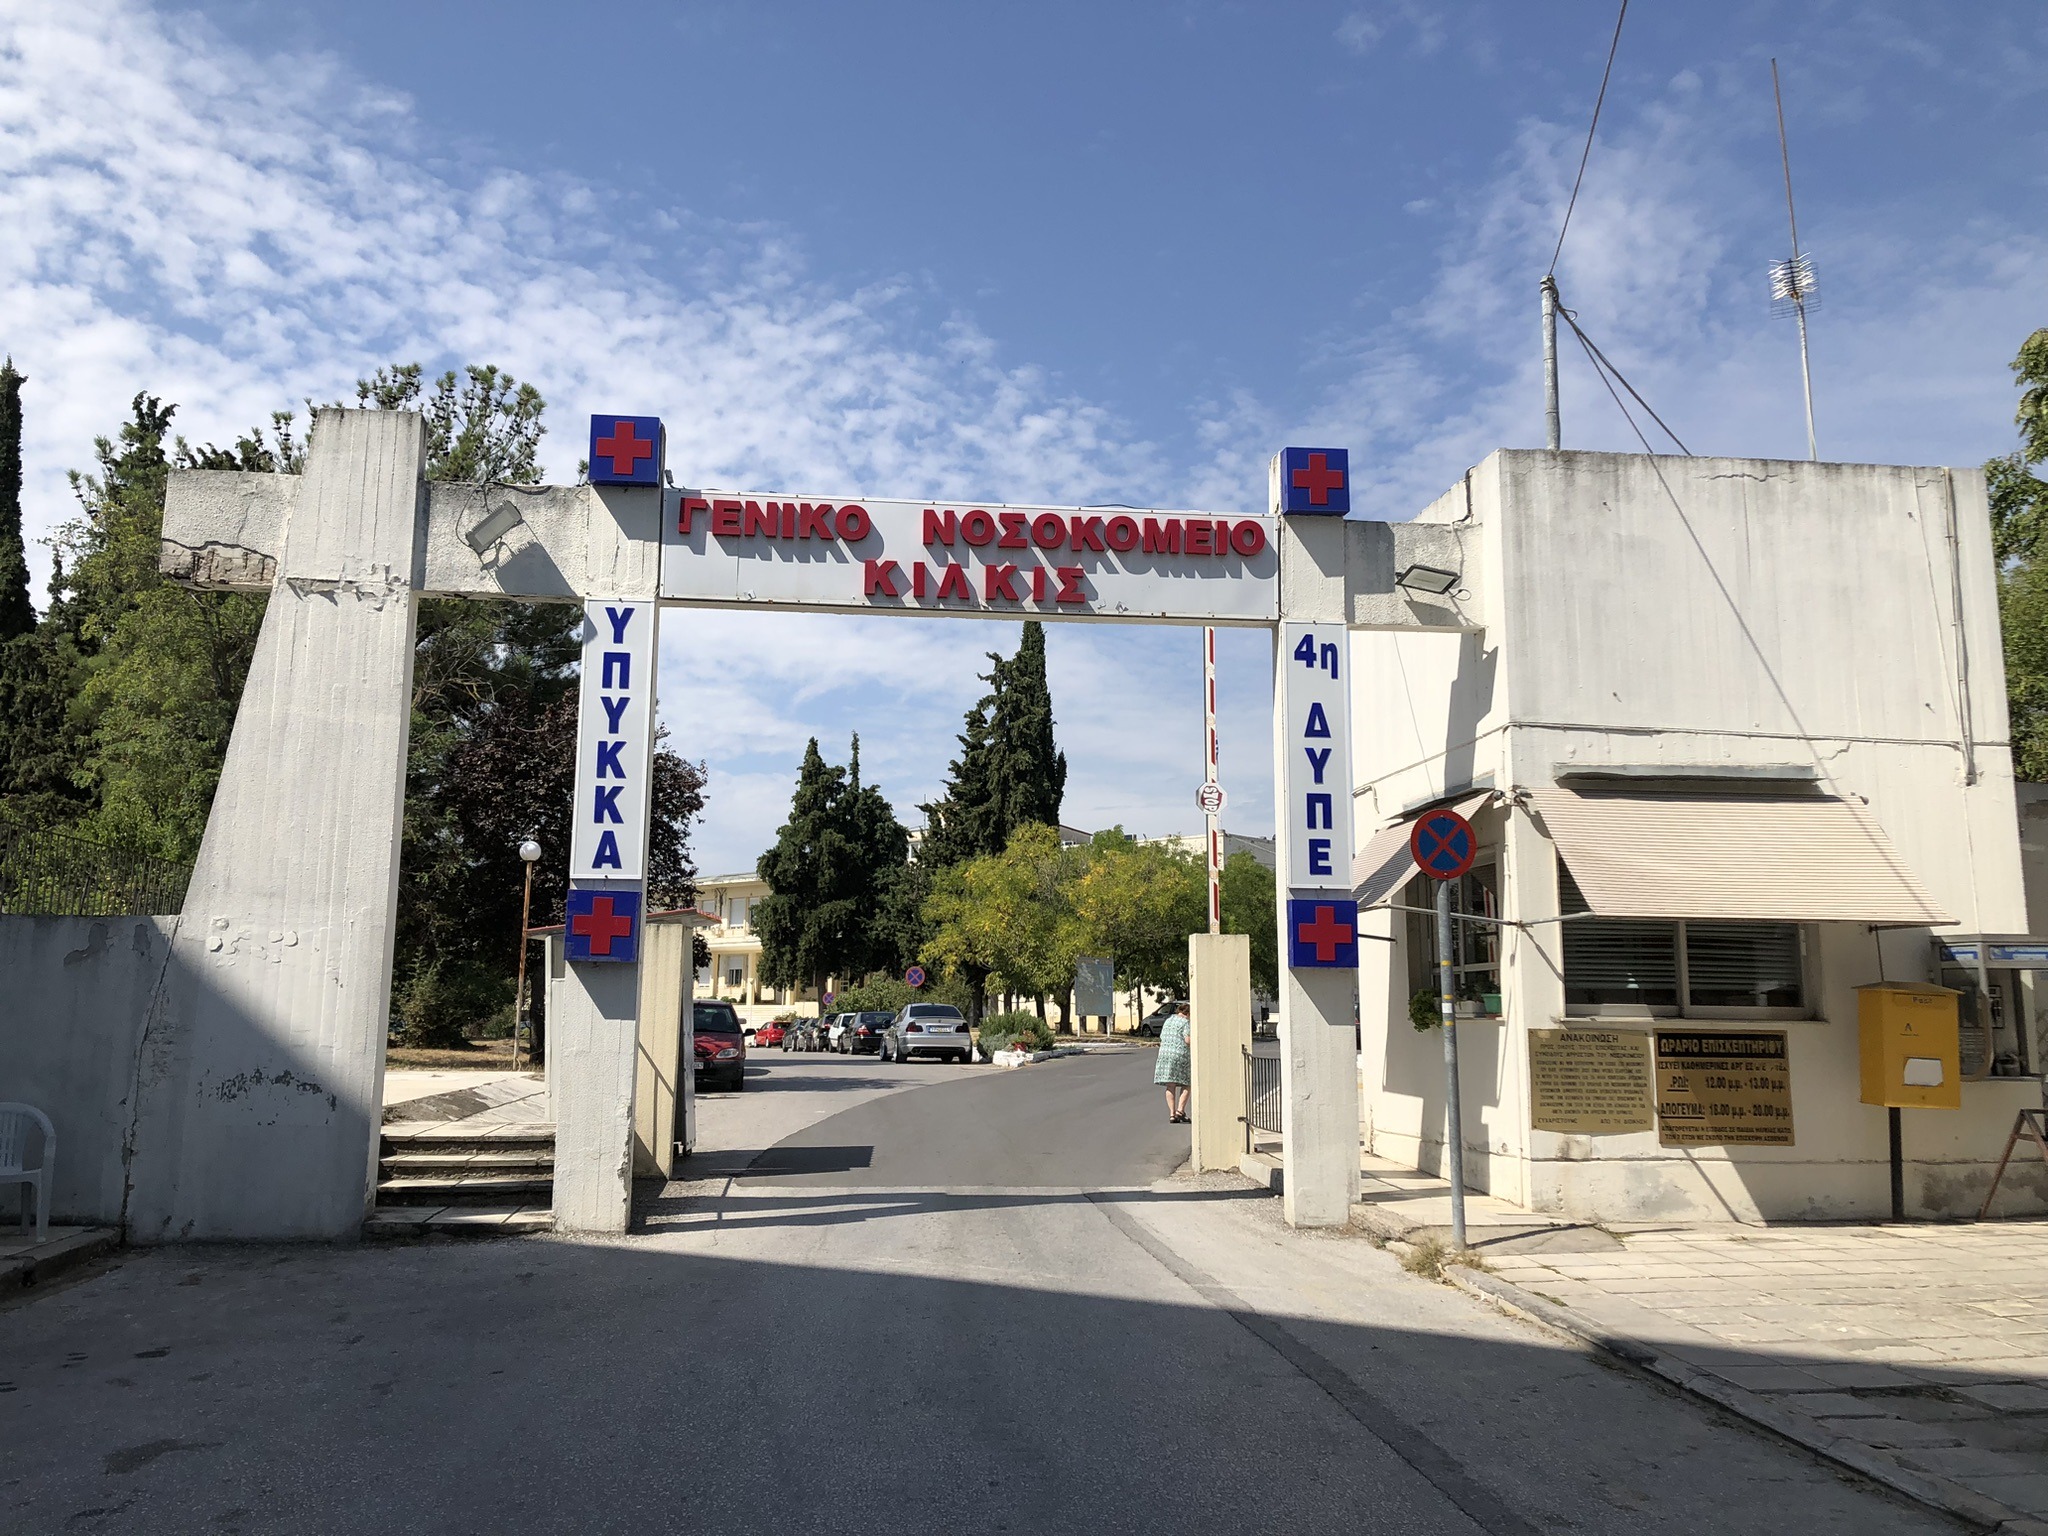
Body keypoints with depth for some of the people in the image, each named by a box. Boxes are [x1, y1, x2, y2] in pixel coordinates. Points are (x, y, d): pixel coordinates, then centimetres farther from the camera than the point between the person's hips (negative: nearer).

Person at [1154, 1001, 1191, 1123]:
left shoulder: (1167, 1021, 18)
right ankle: (1180, 1110, -7)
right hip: (1181, 1054, -6)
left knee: (1170, 1086, 6)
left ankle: (1172, 1113, 1)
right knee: (1186, 1084, 6)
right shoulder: (1185, 1022, -4)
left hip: (1165, 1054, 6)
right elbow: (1188, 1040, -13)